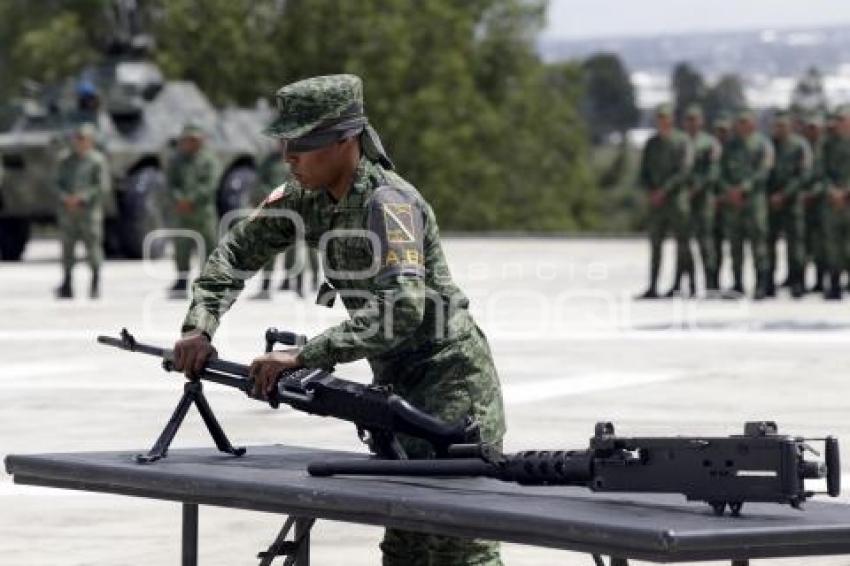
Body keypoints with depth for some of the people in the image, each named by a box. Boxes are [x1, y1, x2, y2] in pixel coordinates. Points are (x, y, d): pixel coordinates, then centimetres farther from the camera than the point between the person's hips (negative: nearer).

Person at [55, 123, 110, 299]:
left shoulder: (98, 161, -1)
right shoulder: (66, 161, 14)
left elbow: (103, 186, -8)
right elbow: (58, 183, 14)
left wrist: (81, 197, -16)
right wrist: (66, 198, -7)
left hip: (89, 210, -4)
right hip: (67, 211, 4)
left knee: (93, 245, -6)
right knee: (67, 246, 1)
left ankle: (96, 283, 4)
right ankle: (67, 286, 5)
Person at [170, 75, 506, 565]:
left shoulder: (387, 202, -23)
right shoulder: (306, 197, 1)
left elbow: (402, 307, -35)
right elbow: (236, 252, 7)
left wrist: (304, 356, -39)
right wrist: (199, 327, -11)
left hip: (451, 379, -8)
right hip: (396, 381, 9)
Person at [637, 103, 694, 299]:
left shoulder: (682, 141, -2)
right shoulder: (651, 143, 14)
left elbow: (684, 171, -11)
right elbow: (644, 172, 15)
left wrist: (664, 190, -17)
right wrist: (649, 190, -4)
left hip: (677, 197, -5)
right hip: (656, 201, 5)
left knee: (682, 242, -2)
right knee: (655, 244, 2)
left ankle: (679, 285, 0)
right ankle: (652, 288, 2)